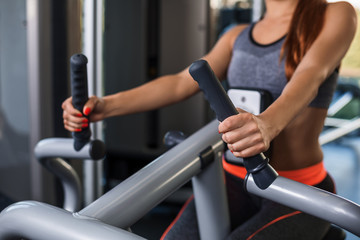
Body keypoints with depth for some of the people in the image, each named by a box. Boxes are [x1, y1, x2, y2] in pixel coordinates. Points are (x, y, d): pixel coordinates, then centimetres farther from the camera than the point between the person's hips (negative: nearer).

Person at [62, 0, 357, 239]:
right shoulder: (238, 37, 10)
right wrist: (105, 106, -19)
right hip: (235, 183, 4)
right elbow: (182, 83, -4)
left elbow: (310, 76, -24)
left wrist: (267, 124, -46)